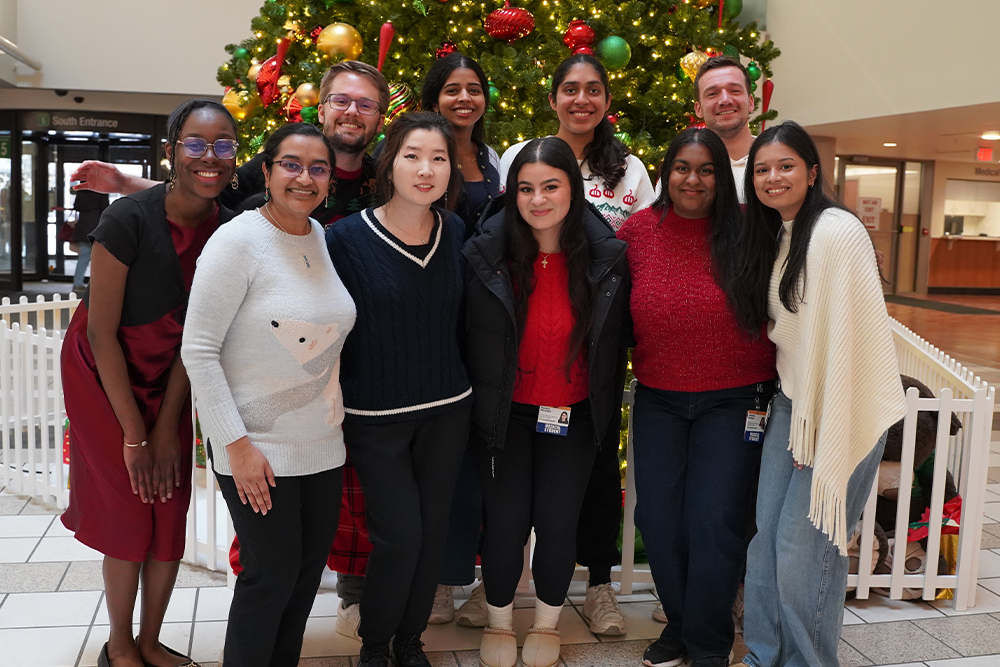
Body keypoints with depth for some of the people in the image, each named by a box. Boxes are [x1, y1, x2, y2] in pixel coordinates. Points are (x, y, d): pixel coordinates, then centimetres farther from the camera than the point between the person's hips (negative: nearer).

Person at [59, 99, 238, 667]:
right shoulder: (130, 219, -27)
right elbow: (102, 332, -22)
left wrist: (168, 425, -8)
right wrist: (135, 435, -17)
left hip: (169, 379, 4)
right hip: (104, 373, -4)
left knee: (173, 514, 6)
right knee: (130, 515, 1)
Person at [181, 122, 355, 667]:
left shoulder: (322, 238, 6)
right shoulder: (238, 241, -14)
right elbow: (198, 350, -15)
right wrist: (237, 445, -17)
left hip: (321, 441, 7)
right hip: (254, 446, -6)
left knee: (309, 567, 15)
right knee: (272, 574, 2)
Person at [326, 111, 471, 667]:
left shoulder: (456, 232, 1)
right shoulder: (347, 237, -11)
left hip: (447, 410, 4)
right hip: (375, 414, -4)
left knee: (433, 528, 11)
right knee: (400, 534, -4)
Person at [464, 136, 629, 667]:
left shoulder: (606, 258, -8)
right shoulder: (486, 255, -10)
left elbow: (611, 341, 3)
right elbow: (473, 340, -2)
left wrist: (606, 406, 5)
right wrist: (478, 401, -1)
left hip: (573, 414, 1)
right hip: (504, 413, 0)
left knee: (557, 522, 5)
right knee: (505, 523, 6)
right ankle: (499, 624, 31)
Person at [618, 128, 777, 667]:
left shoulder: (746, 234, -6)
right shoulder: (638, 230, 0)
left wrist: (766, 389, -4)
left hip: (732, 400, -2)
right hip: (658, 400, 3)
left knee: (714, 521, -1)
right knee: (658, 516, 7)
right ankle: (679, 622, 31)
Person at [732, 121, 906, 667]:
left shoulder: (836, 232, -15)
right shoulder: (772, 237, 11)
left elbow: (846, 339, -19)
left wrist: (818, 428, -17)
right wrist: (795, 414, 9)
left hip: (843, 412, -7)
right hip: (792, 402, 8)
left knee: (804, 545, -4)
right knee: (766, 535, 8)